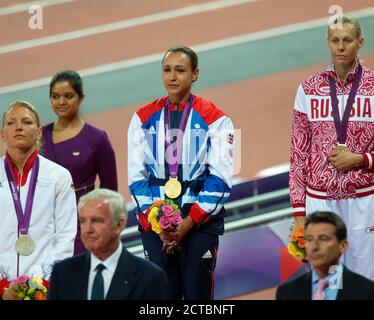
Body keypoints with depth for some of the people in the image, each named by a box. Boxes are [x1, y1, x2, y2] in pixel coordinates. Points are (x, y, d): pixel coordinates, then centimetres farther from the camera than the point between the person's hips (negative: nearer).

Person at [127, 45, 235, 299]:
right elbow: (136, 175, 5)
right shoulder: (144, 118, 8)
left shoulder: (214, 119, -1)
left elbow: (220, 179, -6)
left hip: (200, 221, -2)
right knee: (162, 291, 3)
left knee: (198, 291, -2)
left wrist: (188, 223, -13)